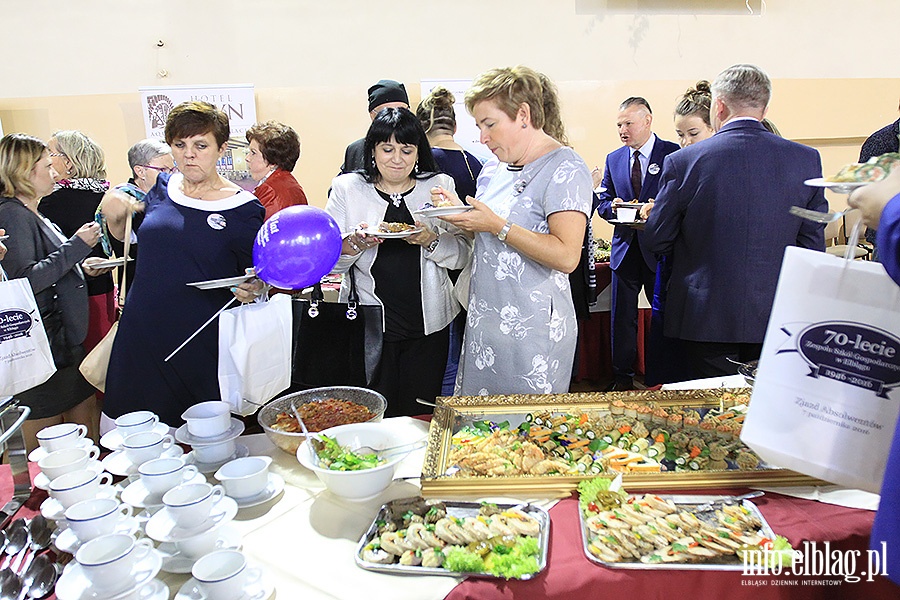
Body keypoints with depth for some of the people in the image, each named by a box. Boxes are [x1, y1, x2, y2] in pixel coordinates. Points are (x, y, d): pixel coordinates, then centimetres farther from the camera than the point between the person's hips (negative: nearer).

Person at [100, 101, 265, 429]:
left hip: (202, 343, -4)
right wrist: (113, 215, 2)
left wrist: (251, 289, -23)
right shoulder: (164, 188, 5)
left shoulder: (242, 207, -8)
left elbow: (255, 276, -2)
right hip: (141, 335, 4)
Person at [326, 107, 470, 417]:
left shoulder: (439, 186, 6)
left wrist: (430, 240, -17)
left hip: (428, 325, 1)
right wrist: (354, 243, -18)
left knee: (420, 413, 9)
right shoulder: (347, 188, 4)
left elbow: (463, 254, 1)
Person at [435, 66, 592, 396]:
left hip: (533, 331, -7)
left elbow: (567, 256, -23)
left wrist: (496, 225, -21)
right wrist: (460, 211, 3)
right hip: (484, 324, 8)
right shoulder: (494, 167, 12)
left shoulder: (564, 168, -12)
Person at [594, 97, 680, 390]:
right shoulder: (613, 159, 12)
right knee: (622, 318, 9)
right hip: (625, 248, 4)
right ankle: (622, 379, 22)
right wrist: (613, 207, -9)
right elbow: (602, 202, 13)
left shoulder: (674, 154, -3)